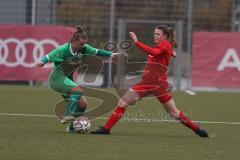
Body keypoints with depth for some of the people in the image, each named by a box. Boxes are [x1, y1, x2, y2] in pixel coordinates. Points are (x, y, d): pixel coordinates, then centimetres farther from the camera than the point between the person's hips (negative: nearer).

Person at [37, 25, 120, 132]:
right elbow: (48, 57, -21)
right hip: (57, 78, -8)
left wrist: (110, 54, 3)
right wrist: (42, 62, -42)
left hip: (68, 80, 8)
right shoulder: (64, 49, -19)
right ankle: (67, 116, -32)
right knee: (78, 90, -32)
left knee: (82, 104, 4)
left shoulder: (83, 48, 0)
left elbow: (96, 52, 12)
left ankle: (72, 127, 18)